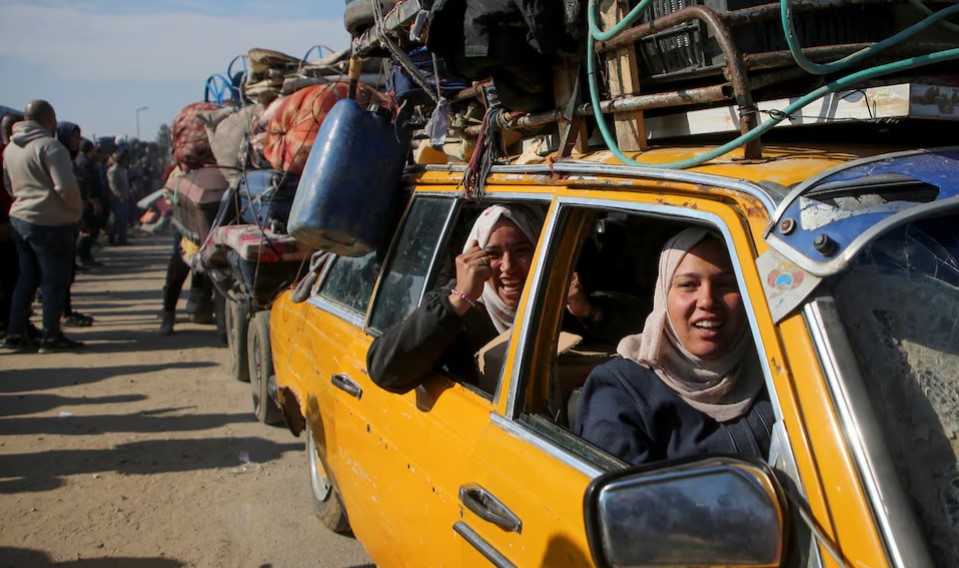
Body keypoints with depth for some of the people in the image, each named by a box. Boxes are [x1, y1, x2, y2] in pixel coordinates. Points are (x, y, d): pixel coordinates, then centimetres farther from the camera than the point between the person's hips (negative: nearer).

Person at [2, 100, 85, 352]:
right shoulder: (49, 146, -15)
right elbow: (66, 187, -20)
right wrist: (78, 208, -5)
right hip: (50, 223, -8)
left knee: (27, 278, 16)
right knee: (55, 280, 1)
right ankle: (51, 337, 5)